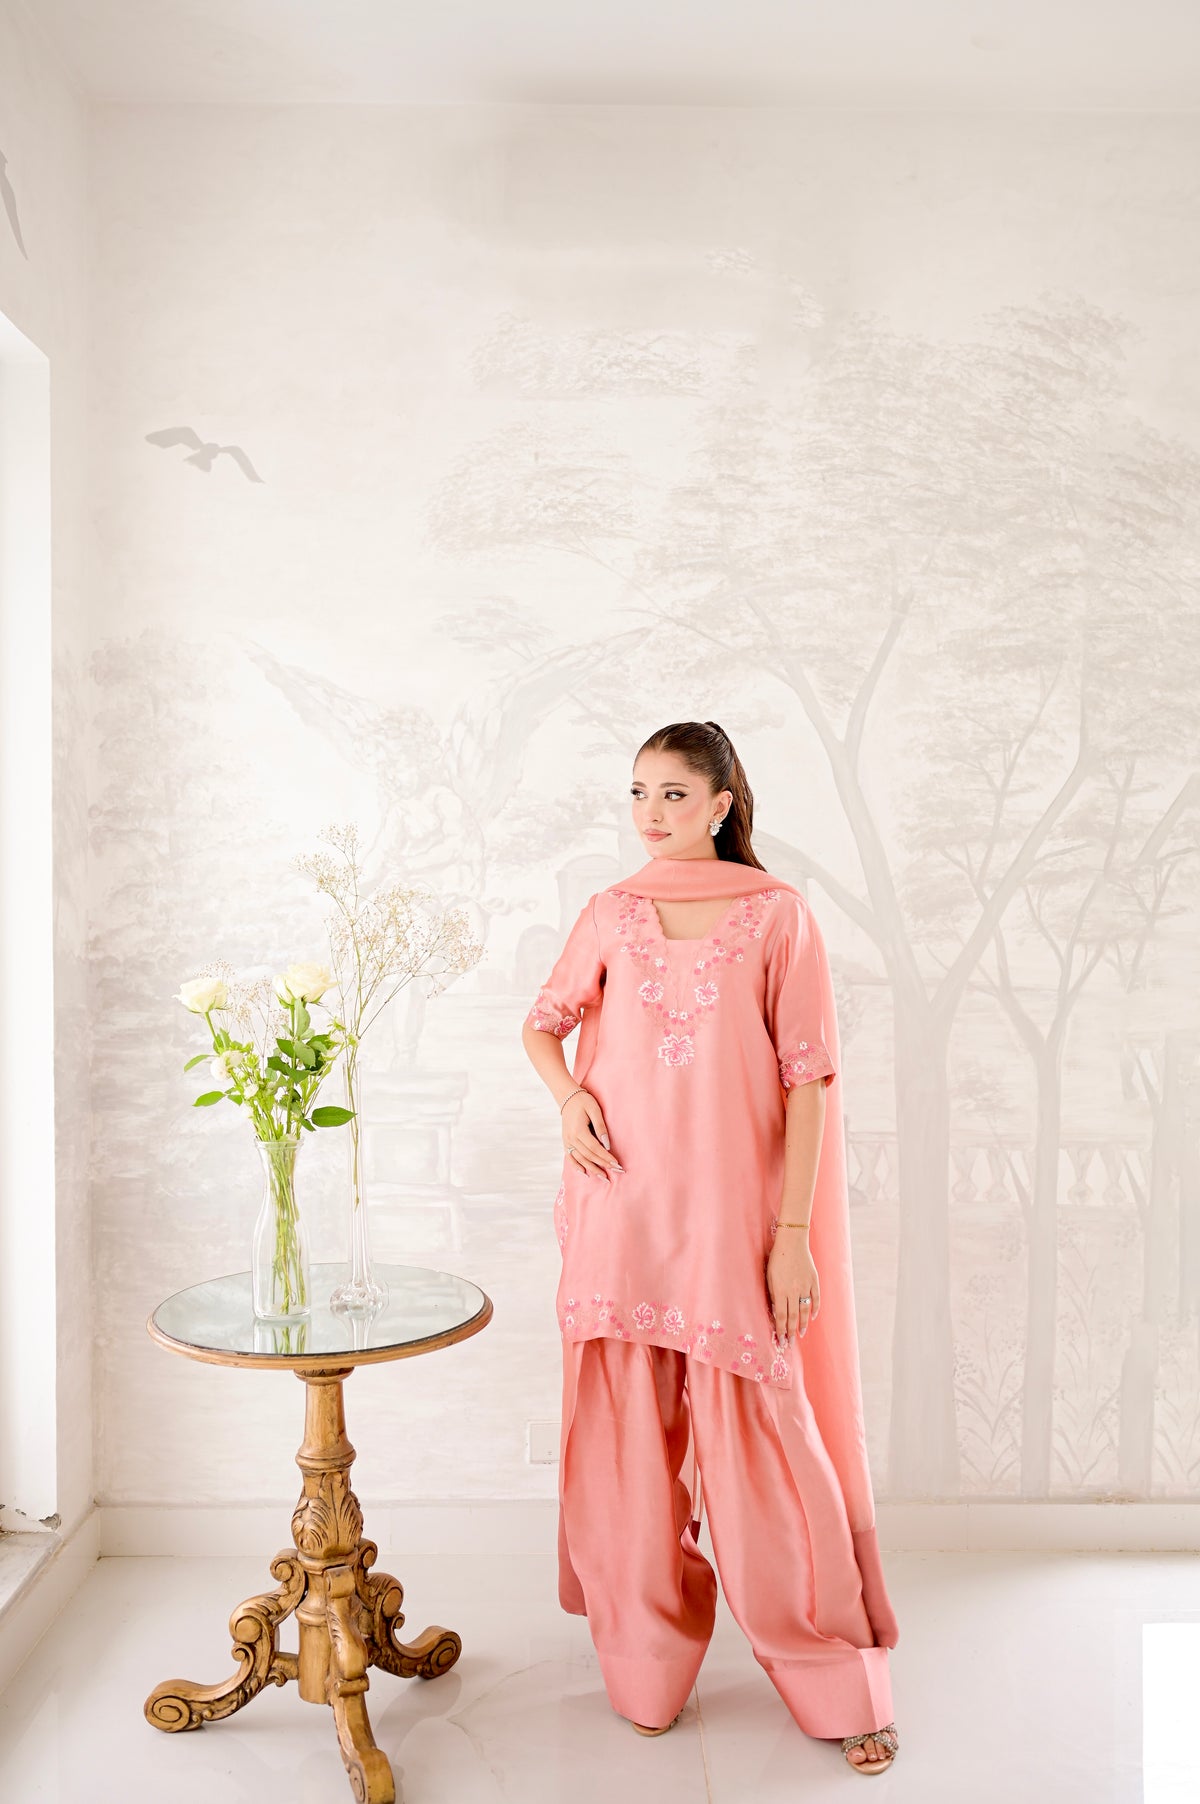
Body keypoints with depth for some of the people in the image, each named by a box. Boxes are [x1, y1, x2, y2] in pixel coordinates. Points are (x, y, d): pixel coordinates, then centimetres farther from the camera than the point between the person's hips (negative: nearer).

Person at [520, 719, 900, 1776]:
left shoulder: (776, 915, -4)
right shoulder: (612, 914, 5)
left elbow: (807, 1079, -5)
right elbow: (544, 1023, 18)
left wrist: (794, 1233, -9)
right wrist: (568, 1096, -4)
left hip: (732, 1216, -3)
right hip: (621, 1211, 3)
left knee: (763, 1448, 3)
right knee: (628, 1440, 11)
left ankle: (837, 1683, 22)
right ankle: (648, 1664, 31)